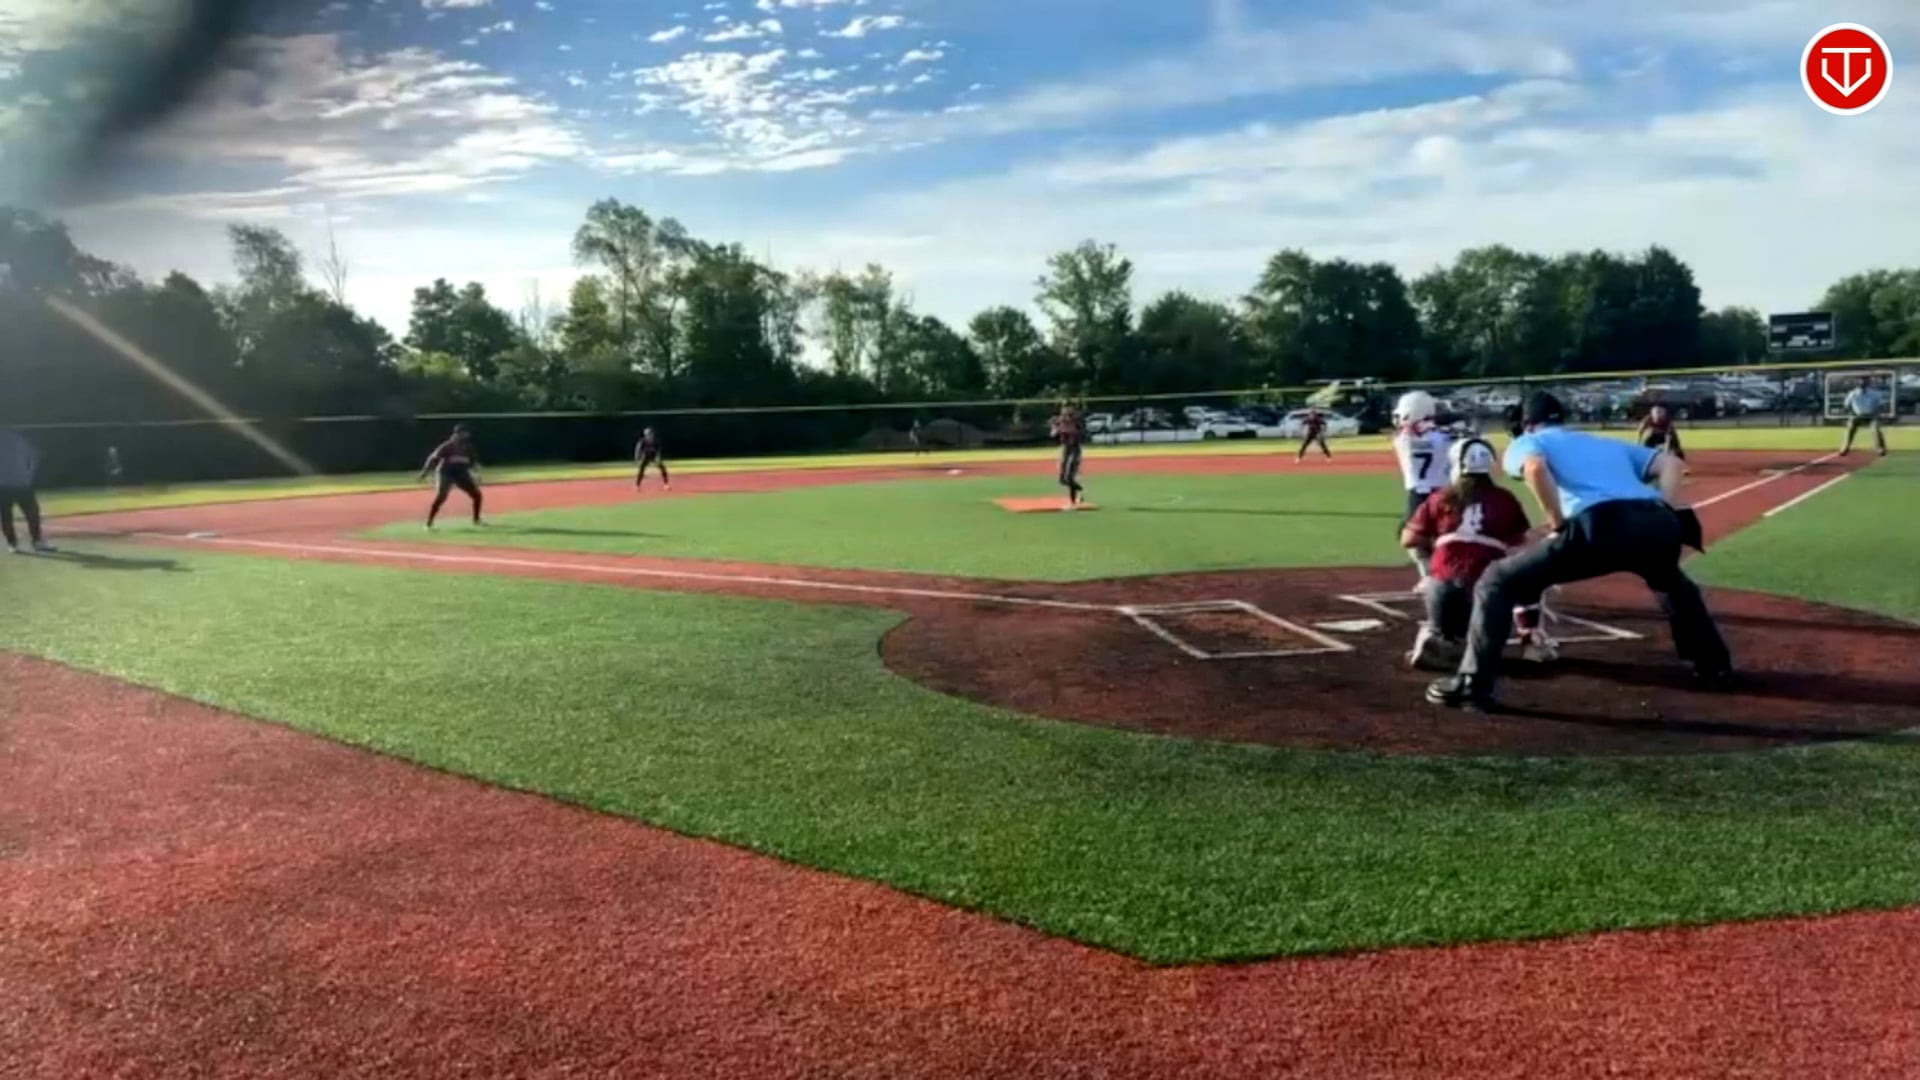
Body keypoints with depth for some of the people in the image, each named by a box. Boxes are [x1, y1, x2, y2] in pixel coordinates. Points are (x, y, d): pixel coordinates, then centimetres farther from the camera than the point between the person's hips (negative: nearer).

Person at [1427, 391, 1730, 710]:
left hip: (1602, 525, -6)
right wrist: (1667, 519, 17)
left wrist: (1559, 525, 1)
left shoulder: (1527, 442, 22)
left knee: (1497, 582, 5)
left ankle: (1473, 684, -5)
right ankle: (1716, 668, 46)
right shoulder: (1609, 444, 39)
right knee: (1674, 583, 42)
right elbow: (1669, 463, 25)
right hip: (1656, 524, 6)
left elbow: (1535, 467, -4)